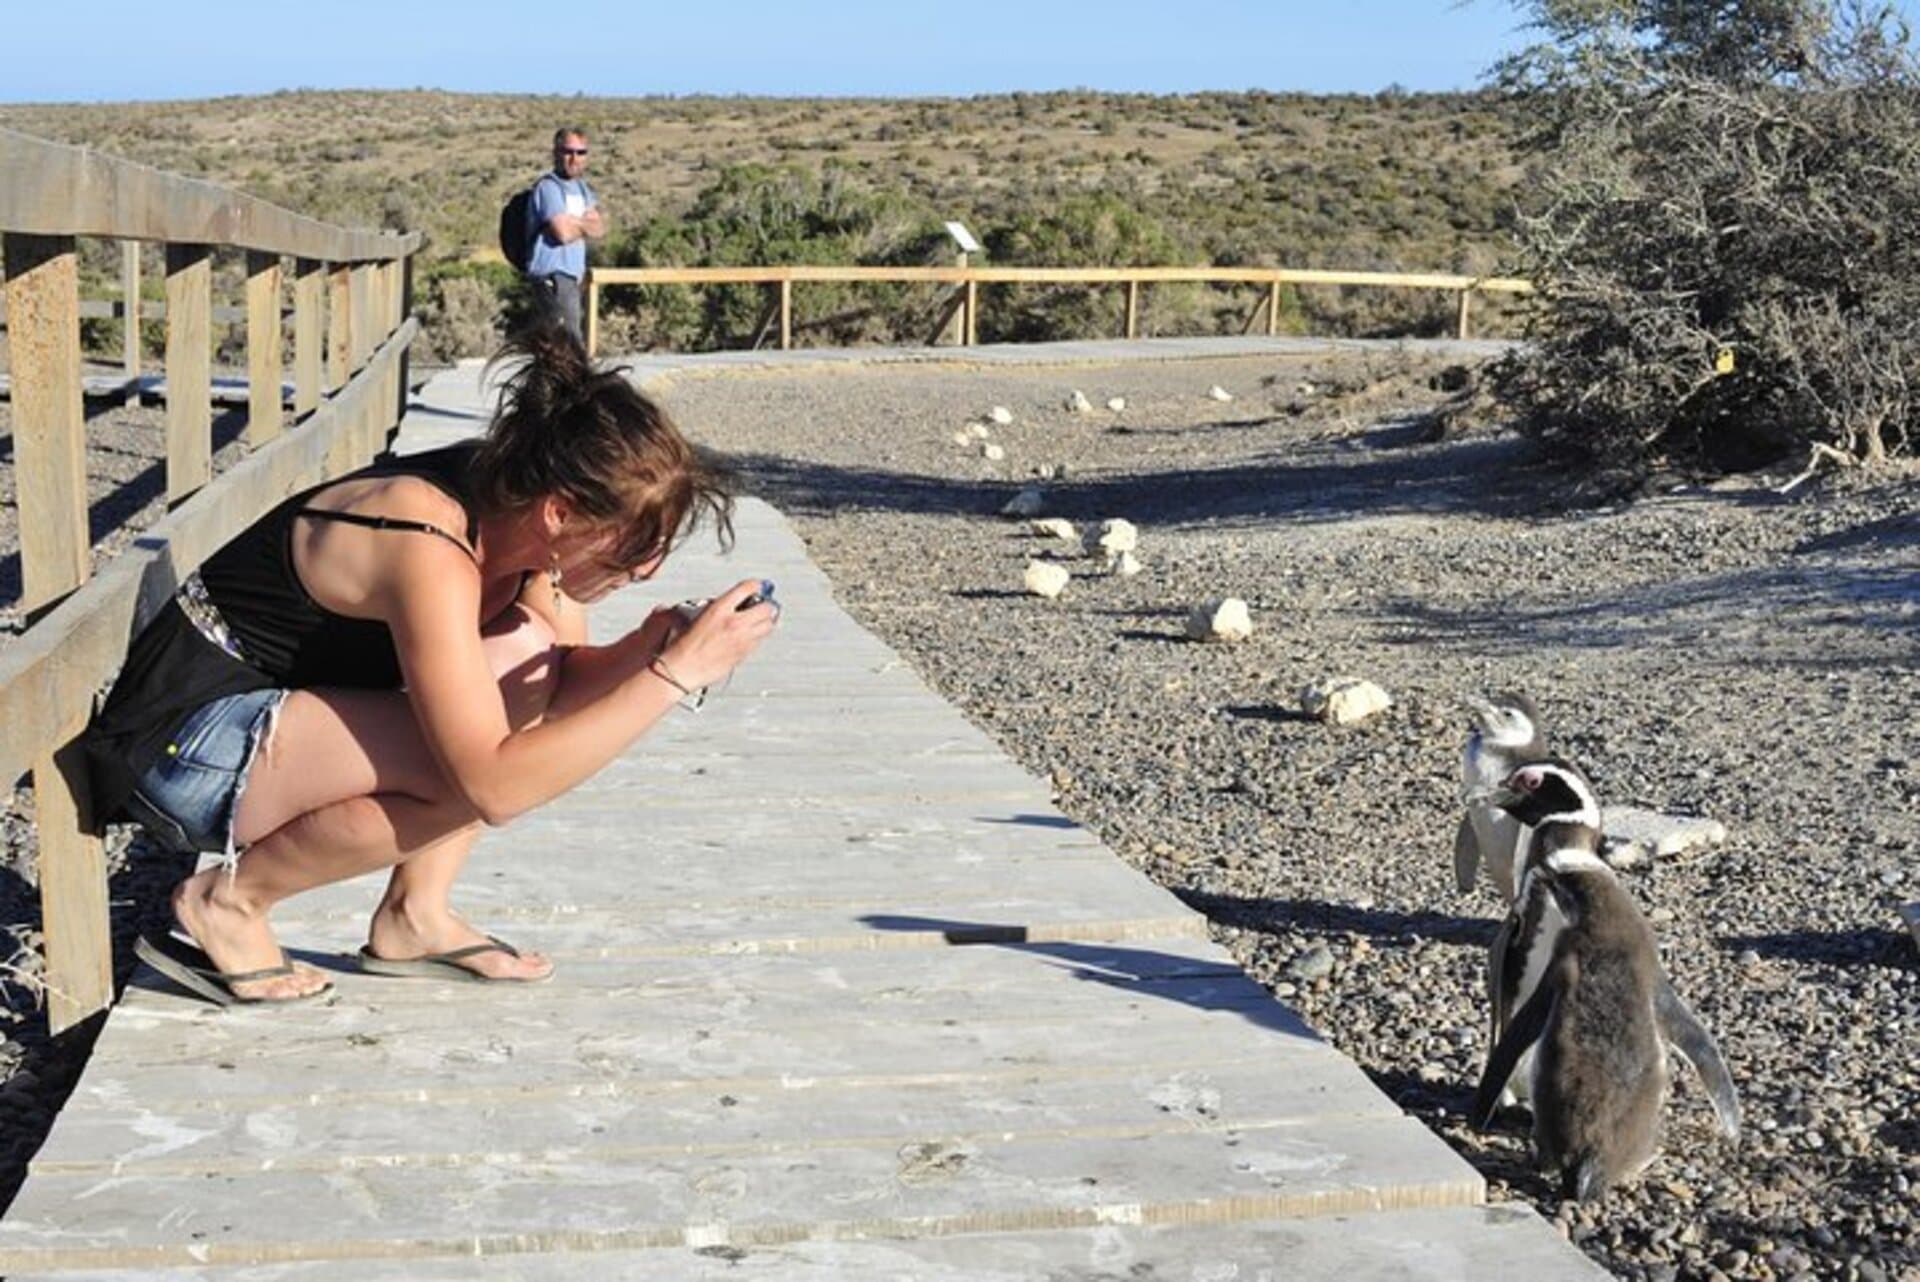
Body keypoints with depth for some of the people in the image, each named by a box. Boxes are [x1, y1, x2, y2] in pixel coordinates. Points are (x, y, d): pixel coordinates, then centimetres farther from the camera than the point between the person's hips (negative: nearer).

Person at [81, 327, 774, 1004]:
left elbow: (568, 679, 4)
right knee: (475, 760, -25)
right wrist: (672, 675, -34)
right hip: (183, 745, -9)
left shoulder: (508, 498, -5)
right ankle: (226, 899, -7)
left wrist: (650, 646, -18)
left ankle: (415, 914, 2)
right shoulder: (431, 554, -30)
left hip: (276, 704, 9)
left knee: (525, 656, -3)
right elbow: (494, 785, -34)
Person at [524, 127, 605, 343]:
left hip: (571, 275, 9)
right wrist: (585, 224, 0)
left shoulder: (580, 186, 17)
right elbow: (564, 232, -20)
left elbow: (600, 228, 7)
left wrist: (574, 223, -10)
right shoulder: (548, 187, -11)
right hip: (552, 276, -9)